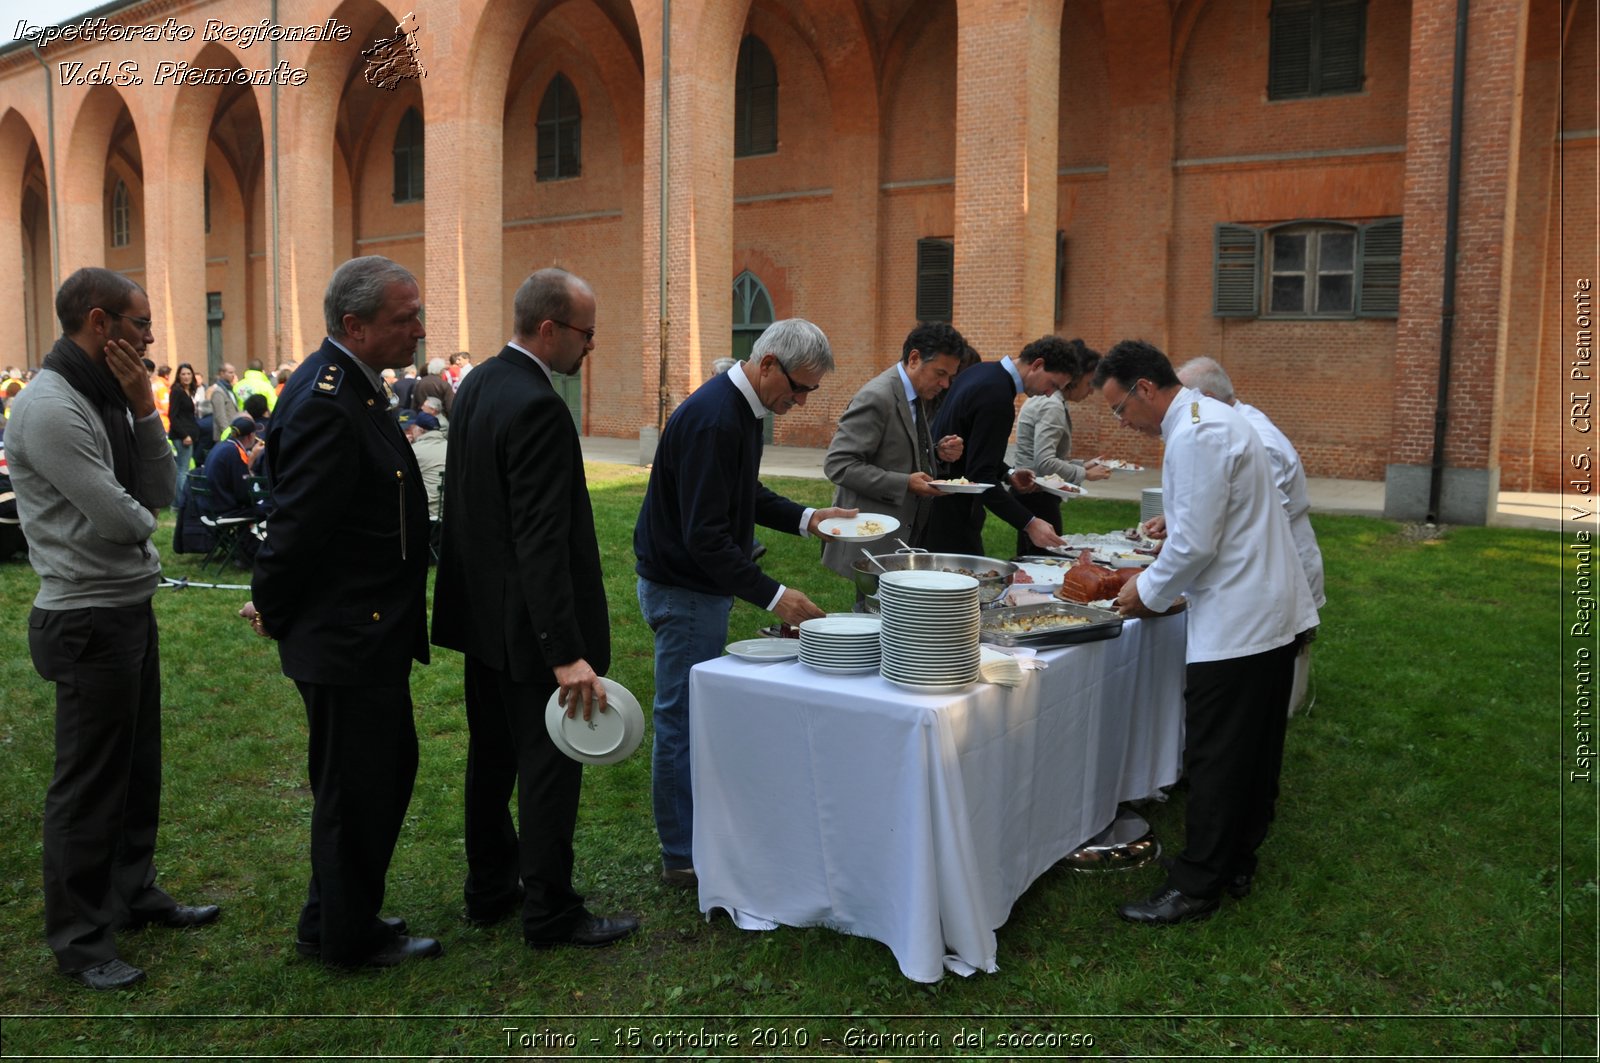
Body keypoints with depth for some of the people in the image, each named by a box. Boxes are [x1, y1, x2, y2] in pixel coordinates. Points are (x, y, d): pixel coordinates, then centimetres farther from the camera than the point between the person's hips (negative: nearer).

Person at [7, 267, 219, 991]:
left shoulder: (107, 399, 10)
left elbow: (159, 494, 5)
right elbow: (120, 519, -22)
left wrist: (143, 407, -3)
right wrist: (140, 515, 2)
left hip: (130, 607, 9)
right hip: (90, 619, -9)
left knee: (137, 766, 20)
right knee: (89, 782, 2)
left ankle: (134, 892, 37)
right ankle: (79, 940, 17)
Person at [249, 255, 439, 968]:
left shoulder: (347, 386, 9)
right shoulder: (328, 406, -25)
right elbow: (294, 527, -23)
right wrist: (273, 614, -9)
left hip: (367, 635, 10)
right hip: (348, 641, -10)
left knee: (387, 770, 21)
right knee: (356, 789, 6)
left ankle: (336, 920, 37)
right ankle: (347, 937, 26)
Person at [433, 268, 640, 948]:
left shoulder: (478, 384, 6)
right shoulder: (537, 408, -24)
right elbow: (542, 541, -29)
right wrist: (568, 654, -29)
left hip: (482, 611, 10)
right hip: (528, 623, -10)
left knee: (492, 757, 20)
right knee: (550, 765, 4)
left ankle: (489, 890, 34)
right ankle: (550, 913, 17)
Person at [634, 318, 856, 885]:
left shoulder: (740, 409, 7)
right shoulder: (712, 420, -25)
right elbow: (705, 536, -28)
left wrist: (806, 518, 6)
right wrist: (772, 596, -26)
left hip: (704, 583, 10)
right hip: (682, 588, -10)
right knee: (684, 720, 0)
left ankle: (699, 835, 30)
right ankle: (683, 856, 13)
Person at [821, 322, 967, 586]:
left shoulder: (922, 396, 10)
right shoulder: (876, 398, -16)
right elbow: (838, 465, -21)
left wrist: (938, 452, 1)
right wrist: (904, 483, -23)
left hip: (911, 533, 8)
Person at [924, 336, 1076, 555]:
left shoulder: (981, 371, 7)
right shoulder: (997, 396, -24)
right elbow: (981, 478, -27)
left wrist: (1007, 474, 10)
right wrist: (1029, 524, -29)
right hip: (953, 513, -10)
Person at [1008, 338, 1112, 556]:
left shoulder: (1049, 401, 16)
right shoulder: (1052, 406, -15)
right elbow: (1045, 463, -24)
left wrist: (1083, 465, 10)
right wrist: (1085, 474, -13)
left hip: (1029, 494, 10)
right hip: (1038, 497, -10)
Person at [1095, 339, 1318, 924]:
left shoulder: (1195, 437, -19)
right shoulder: (1212, 418, 14)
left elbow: (1195, 544, -21)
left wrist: (1148, 592, -6)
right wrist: (1155, 576, 15)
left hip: (1238, 623, -11)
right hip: (1273, 612, 11)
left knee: (1214, 761, -2)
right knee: (1255, 752, 17)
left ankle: (1195, 887, 8)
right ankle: (1237, 864, 29)